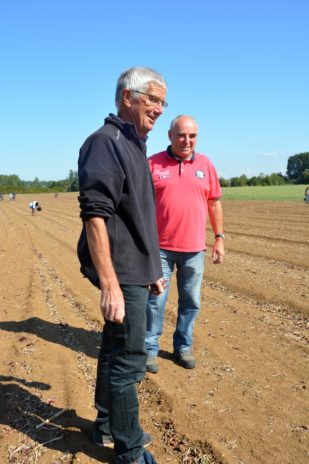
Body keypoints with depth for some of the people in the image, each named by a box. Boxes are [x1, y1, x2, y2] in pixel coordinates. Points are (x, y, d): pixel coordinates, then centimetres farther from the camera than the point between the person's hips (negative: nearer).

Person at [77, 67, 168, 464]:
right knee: (129, 361, 0)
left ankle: (107, 426, 36)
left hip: (135, 271, 10)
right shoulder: (106, 142, -14)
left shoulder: (134, 145, 16)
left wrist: (153, 270, 21)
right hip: (121, 274, -10)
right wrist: (110, 284, -27)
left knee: (115, 350, 19)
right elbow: (95, 215, -23)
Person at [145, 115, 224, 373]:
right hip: (160, 247, -2)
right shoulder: (153, 164, -2)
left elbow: (214, 204, 10)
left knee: (191, 302, 11)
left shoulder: (205, 165, 6)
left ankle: (183, 346, 29)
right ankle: (150, 349, 20)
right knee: (155, 301, 4)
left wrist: (219, 239, 8)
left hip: (194, 249, 3)